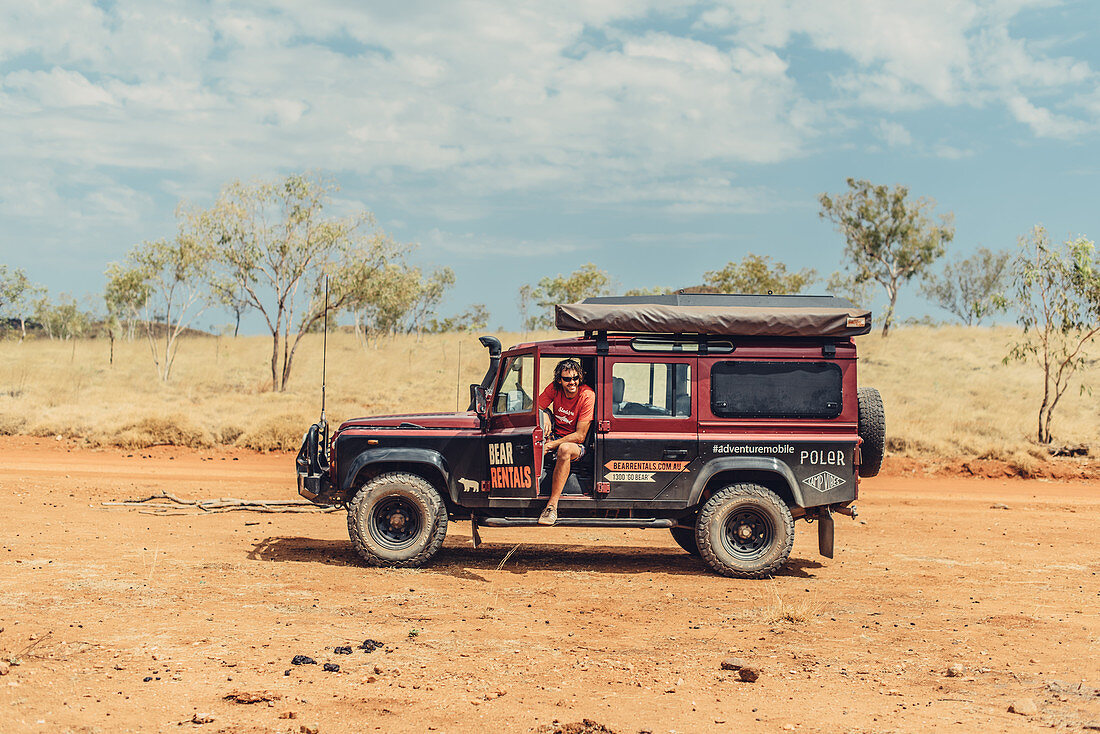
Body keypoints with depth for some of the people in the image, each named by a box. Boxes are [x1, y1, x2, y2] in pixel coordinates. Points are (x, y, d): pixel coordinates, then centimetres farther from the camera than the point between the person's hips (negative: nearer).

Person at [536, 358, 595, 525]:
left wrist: (551, 445, -26)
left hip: (576, 444, -5)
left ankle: (552, 505, -37)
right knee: (543, 413, -21)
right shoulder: (554, 389, -7)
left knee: (564, 449, -38)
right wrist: (544, 416, -25)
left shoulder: (587, 396, -20)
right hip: (555, 437, 5)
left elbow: (580, 436, -21)